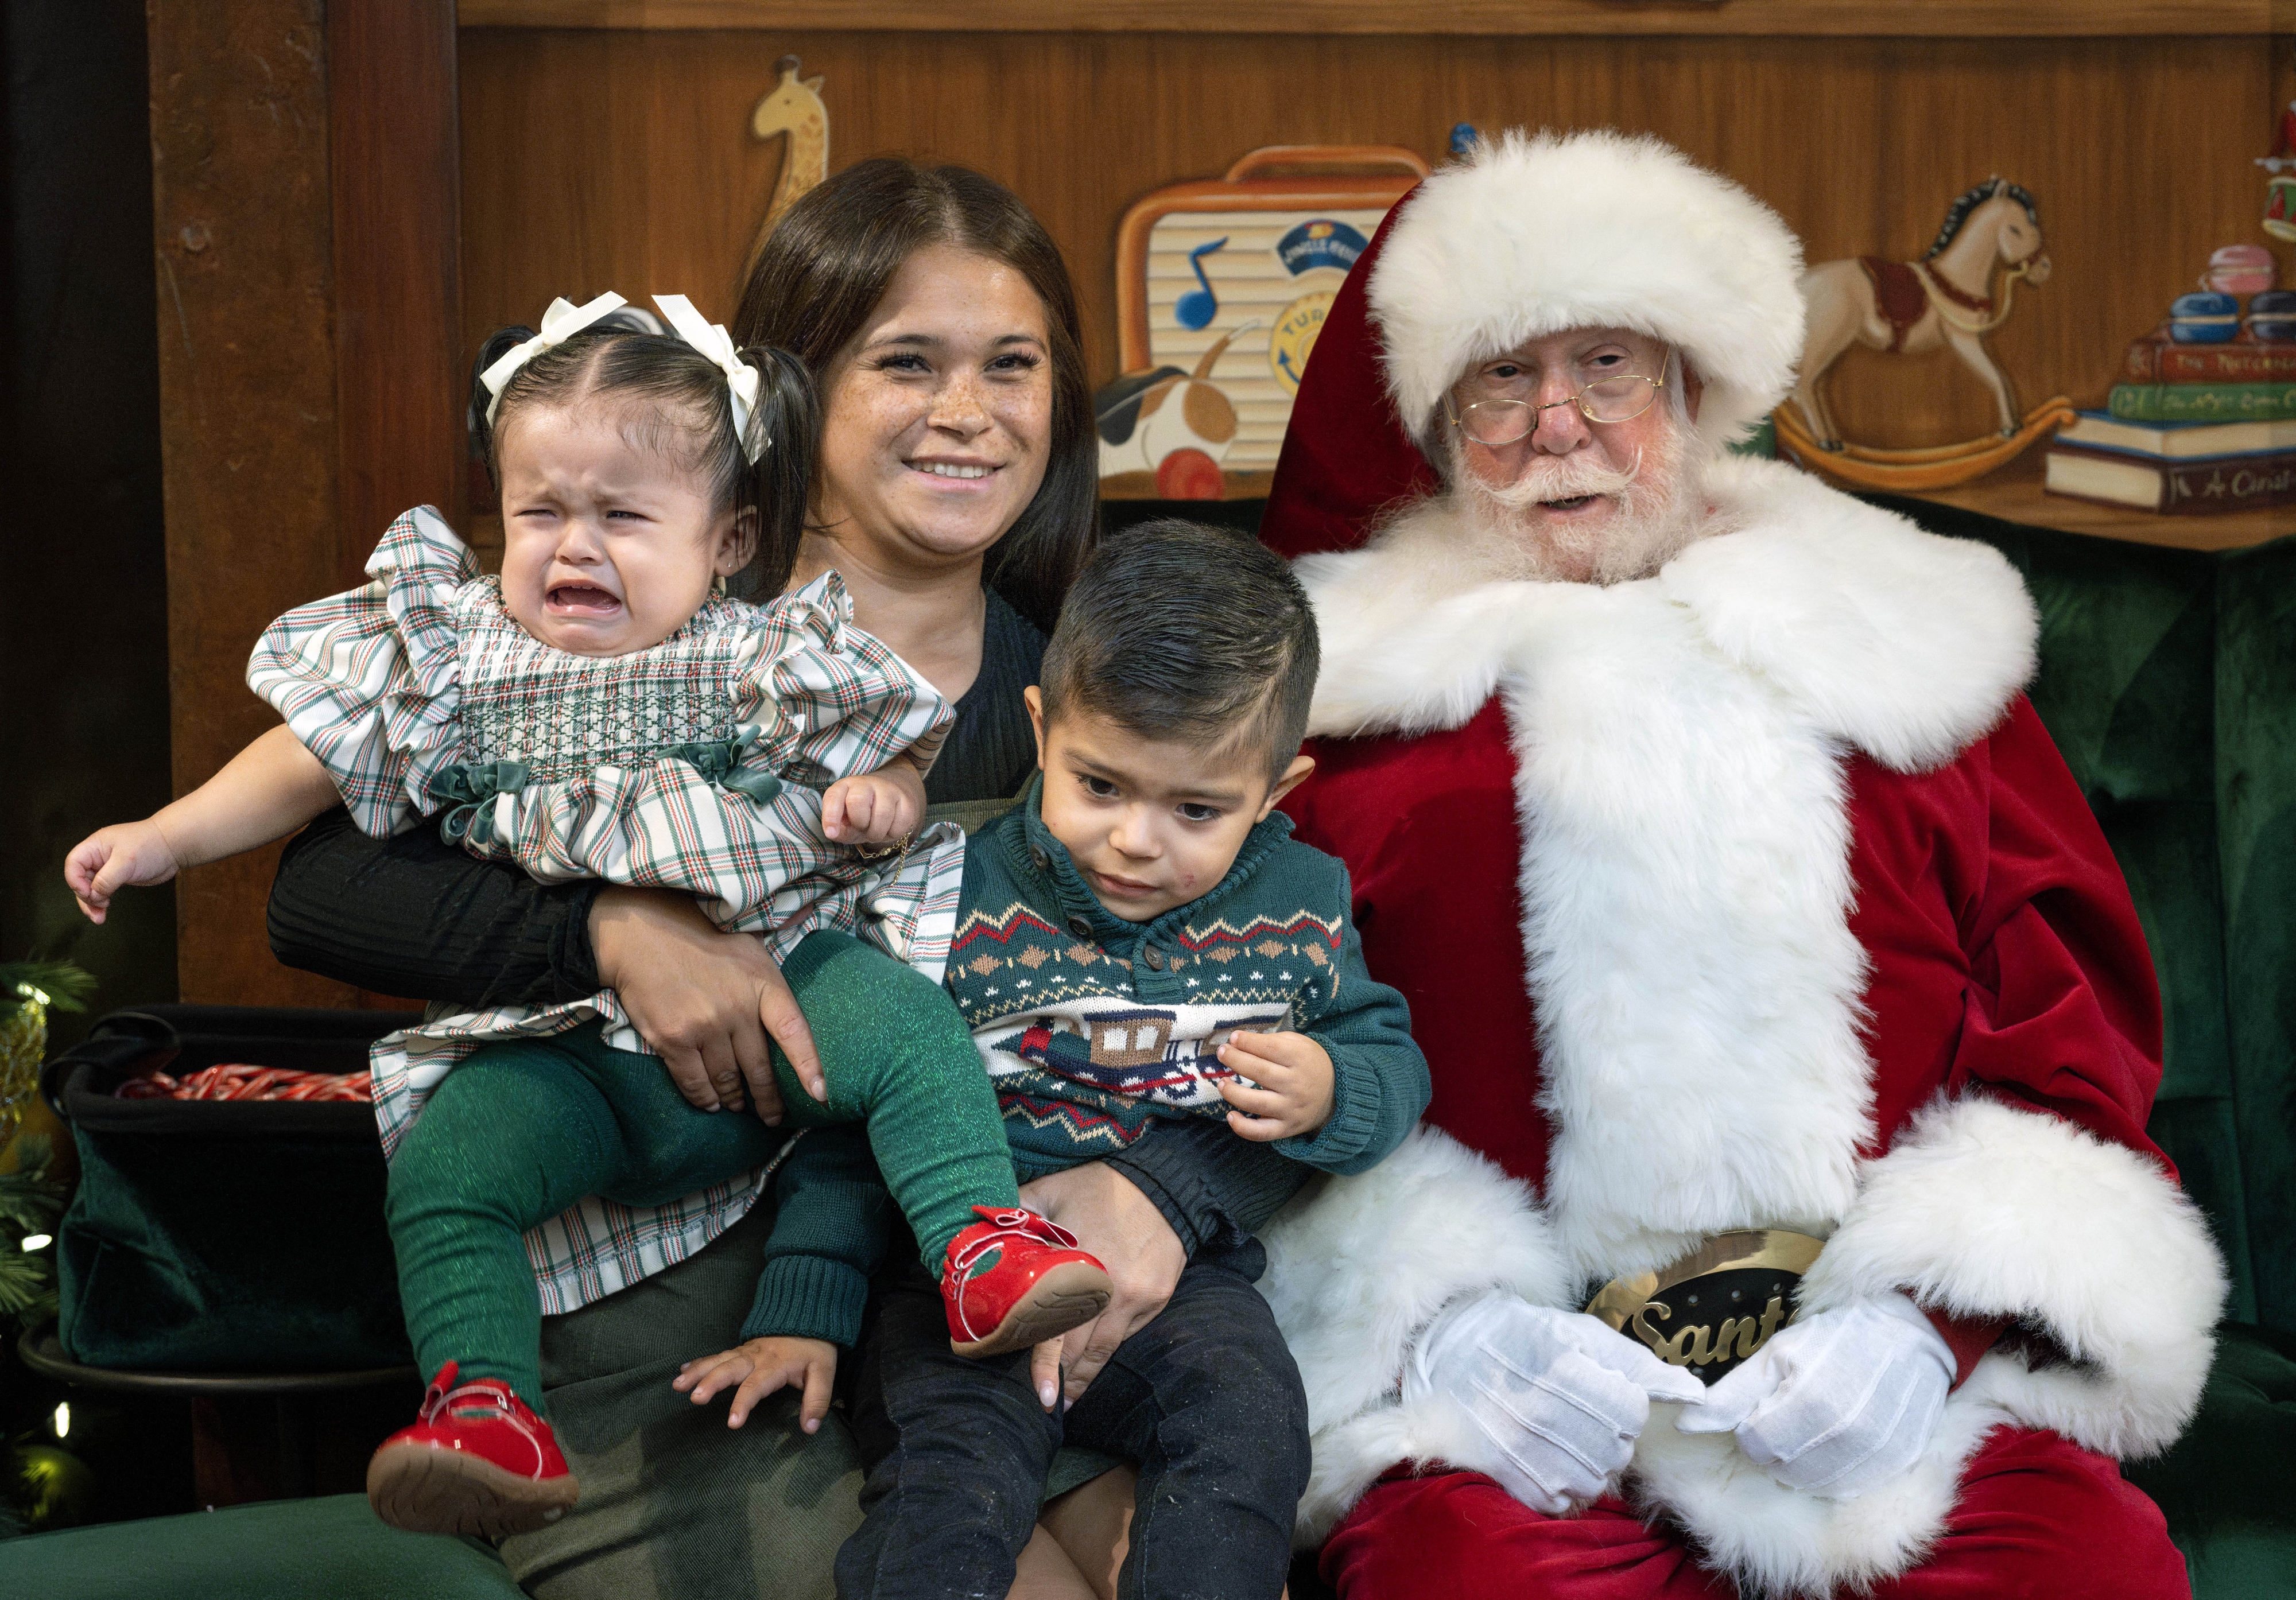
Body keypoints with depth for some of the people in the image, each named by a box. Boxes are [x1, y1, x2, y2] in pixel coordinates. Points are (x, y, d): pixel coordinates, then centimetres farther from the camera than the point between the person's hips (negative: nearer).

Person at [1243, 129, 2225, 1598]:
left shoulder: (1898, 638, 19)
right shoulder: (1360, 679, 15)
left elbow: (2075, 1025, 14)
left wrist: (1932, 1315, -3)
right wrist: (1442, 1316, -8)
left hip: (1909, 1351, 2)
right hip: (1503, 1358, -2)